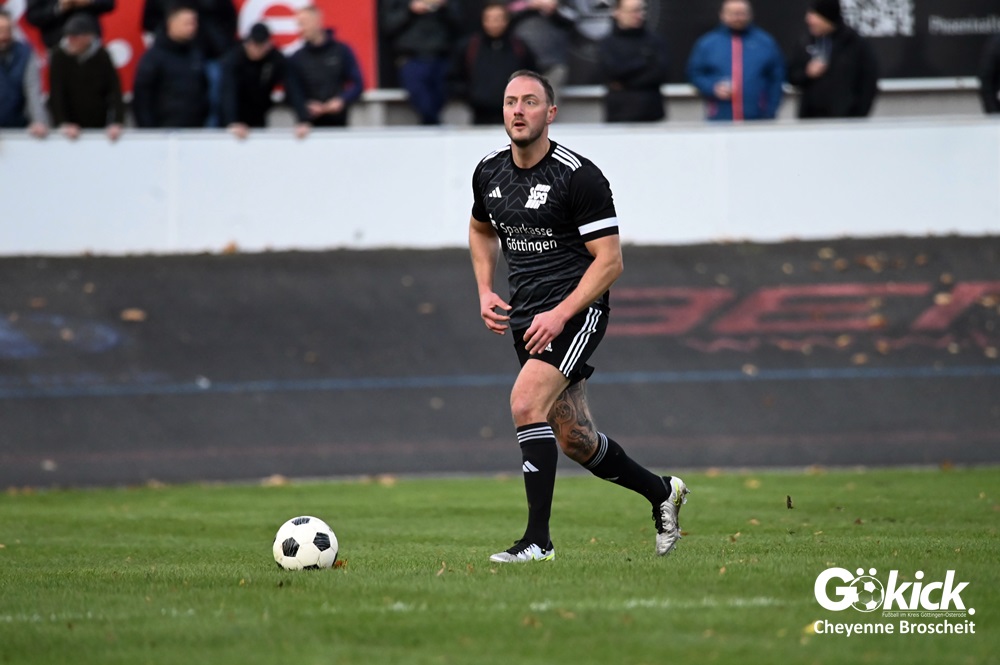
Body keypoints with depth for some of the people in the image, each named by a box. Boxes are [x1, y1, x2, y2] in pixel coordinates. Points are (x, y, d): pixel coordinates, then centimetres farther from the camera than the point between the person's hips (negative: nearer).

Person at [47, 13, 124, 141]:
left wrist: (116, 123, -24)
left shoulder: (102, 56, -6)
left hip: (99, 126, 0)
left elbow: (115, 92, -11)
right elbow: (55, 95, -11)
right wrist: (63, 124, -22)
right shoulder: (59, 56, -7)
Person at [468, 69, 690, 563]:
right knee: (573, 439, 10)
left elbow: (609, 260, -14)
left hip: (576, 310, -7)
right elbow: (481, 230, 25)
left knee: (526, 402, -25)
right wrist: (485, 292, 10)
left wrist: (560, 315, -22)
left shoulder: (579, 176, -15)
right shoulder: (489, 173, 4)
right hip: (526, 315, 7)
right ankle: (661, 492, 34)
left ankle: (538, 540, -22)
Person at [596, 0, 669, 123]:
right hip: (619, 117, -1)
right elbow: (613, 71, -10)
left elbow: (660, 73, -5)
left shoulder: (655, 41, 7)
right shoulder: (607, 44, 5)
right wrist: (645, 61, -3)